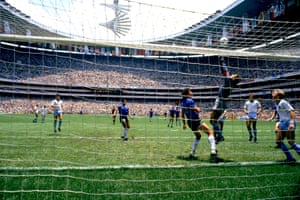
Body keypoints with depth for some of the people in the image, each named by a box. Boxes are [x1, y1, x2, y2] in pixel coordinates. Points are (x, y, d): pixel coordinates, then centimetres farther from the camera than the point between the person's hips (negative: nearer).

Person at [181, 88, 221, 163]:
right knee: (210, 132, -9)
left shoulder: (183, 102, 11)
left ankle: (192, 154, 24)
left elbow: (182, 114, 19)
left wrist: (184, 124, 27)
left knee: (198, 136, 27)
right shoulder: (190, 101, -14)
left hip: (190, 122, 9)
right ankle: (213, 152, -23)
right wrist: (198, 108, 5)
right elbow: (198, 110, -19)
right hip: (196, 120, -9)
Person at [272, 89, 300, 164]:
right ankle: (290, 158, 14)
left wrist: (292, 123, -28)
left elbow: (292, 111, -21)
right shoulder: (277, 104, 14)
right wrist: (279, 123, 22)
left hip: (288, 124, -9)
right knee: (279, 140, 6)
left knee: (291, 142, -8)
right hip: (282, 124, 9)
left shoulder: (283, 102, -13)